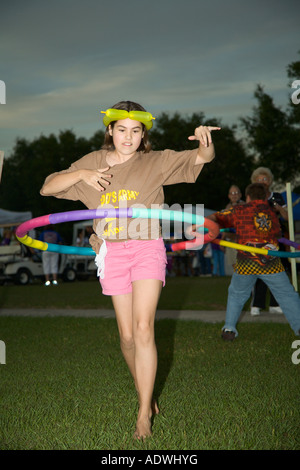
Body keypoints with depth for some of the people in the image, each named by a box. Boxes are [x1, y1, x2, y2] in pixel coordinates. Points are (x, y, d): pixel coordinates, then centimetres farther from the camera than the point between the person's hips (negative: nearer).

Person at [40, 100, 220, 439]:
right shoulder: (93, 162, 8)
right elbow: (47, 188, 6)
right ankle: (145, 393, 31)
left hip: (147, 248, -2)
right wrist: (81, 175, -11)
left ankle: (144, 415, -5)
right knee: (127, 334, 7)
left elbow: (201, 158, -5)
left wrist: (206, 143, -29)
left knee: (143, 329, -14)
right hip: (112, 252, 3)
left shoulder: (155, 162, 2)